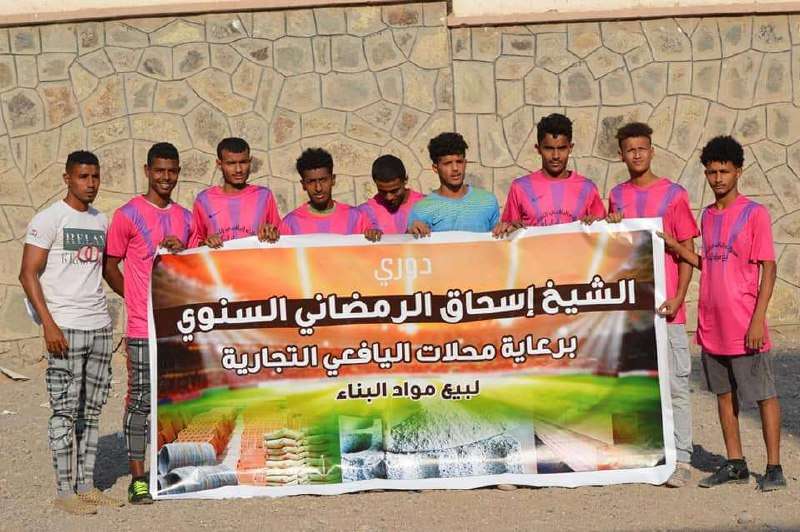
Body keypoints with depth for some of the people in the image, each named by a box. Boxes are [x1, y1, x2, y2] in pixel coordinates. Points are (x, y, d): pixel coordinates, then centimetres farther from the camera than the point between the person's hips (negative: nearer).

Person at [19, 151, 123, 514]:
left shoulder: (101, 221, 14)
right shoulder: (49, 219, -4)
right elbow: (28, 275, -8)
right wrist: (49, 324, -15)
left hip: (100, 325, 6)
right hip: (65, 328, -6)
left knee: (91, 410, 9)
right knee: (65, 410, -2)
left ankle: (86, 486, 16)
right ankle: (65, 491, 3)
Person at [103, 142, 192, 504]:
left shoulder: (185, 217, 14)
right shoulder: (129, 215, -3)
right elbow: (110, 266, 0)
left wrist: (181, 249, 0)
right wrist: (139, 299, -3)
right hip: (143, 328, -5)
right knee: (140, 399, -3)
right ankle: (138, 478, 2)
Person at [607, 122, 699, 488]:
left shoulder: (674, 194, -1)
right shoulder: (616, 196, 11)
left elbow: (688, 250, -2)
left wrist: (678, 297, -12)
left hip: (664, 306, -4)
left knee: (675, 383, -3)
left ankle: (681, 459, 1)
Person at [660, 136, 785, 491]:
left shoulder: (754, 214, -8)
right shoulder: (707, 215, 11)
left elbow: (768, 269, -10)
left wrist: (757, 320, -16)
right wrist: (677, 248, 3)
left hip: (743, 326, -7)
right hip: (711, 325, 7)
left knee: (763, 395, 1)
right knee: (724, 395, 12)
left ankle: (774, 467, 8)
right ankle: (735, 464, 22)